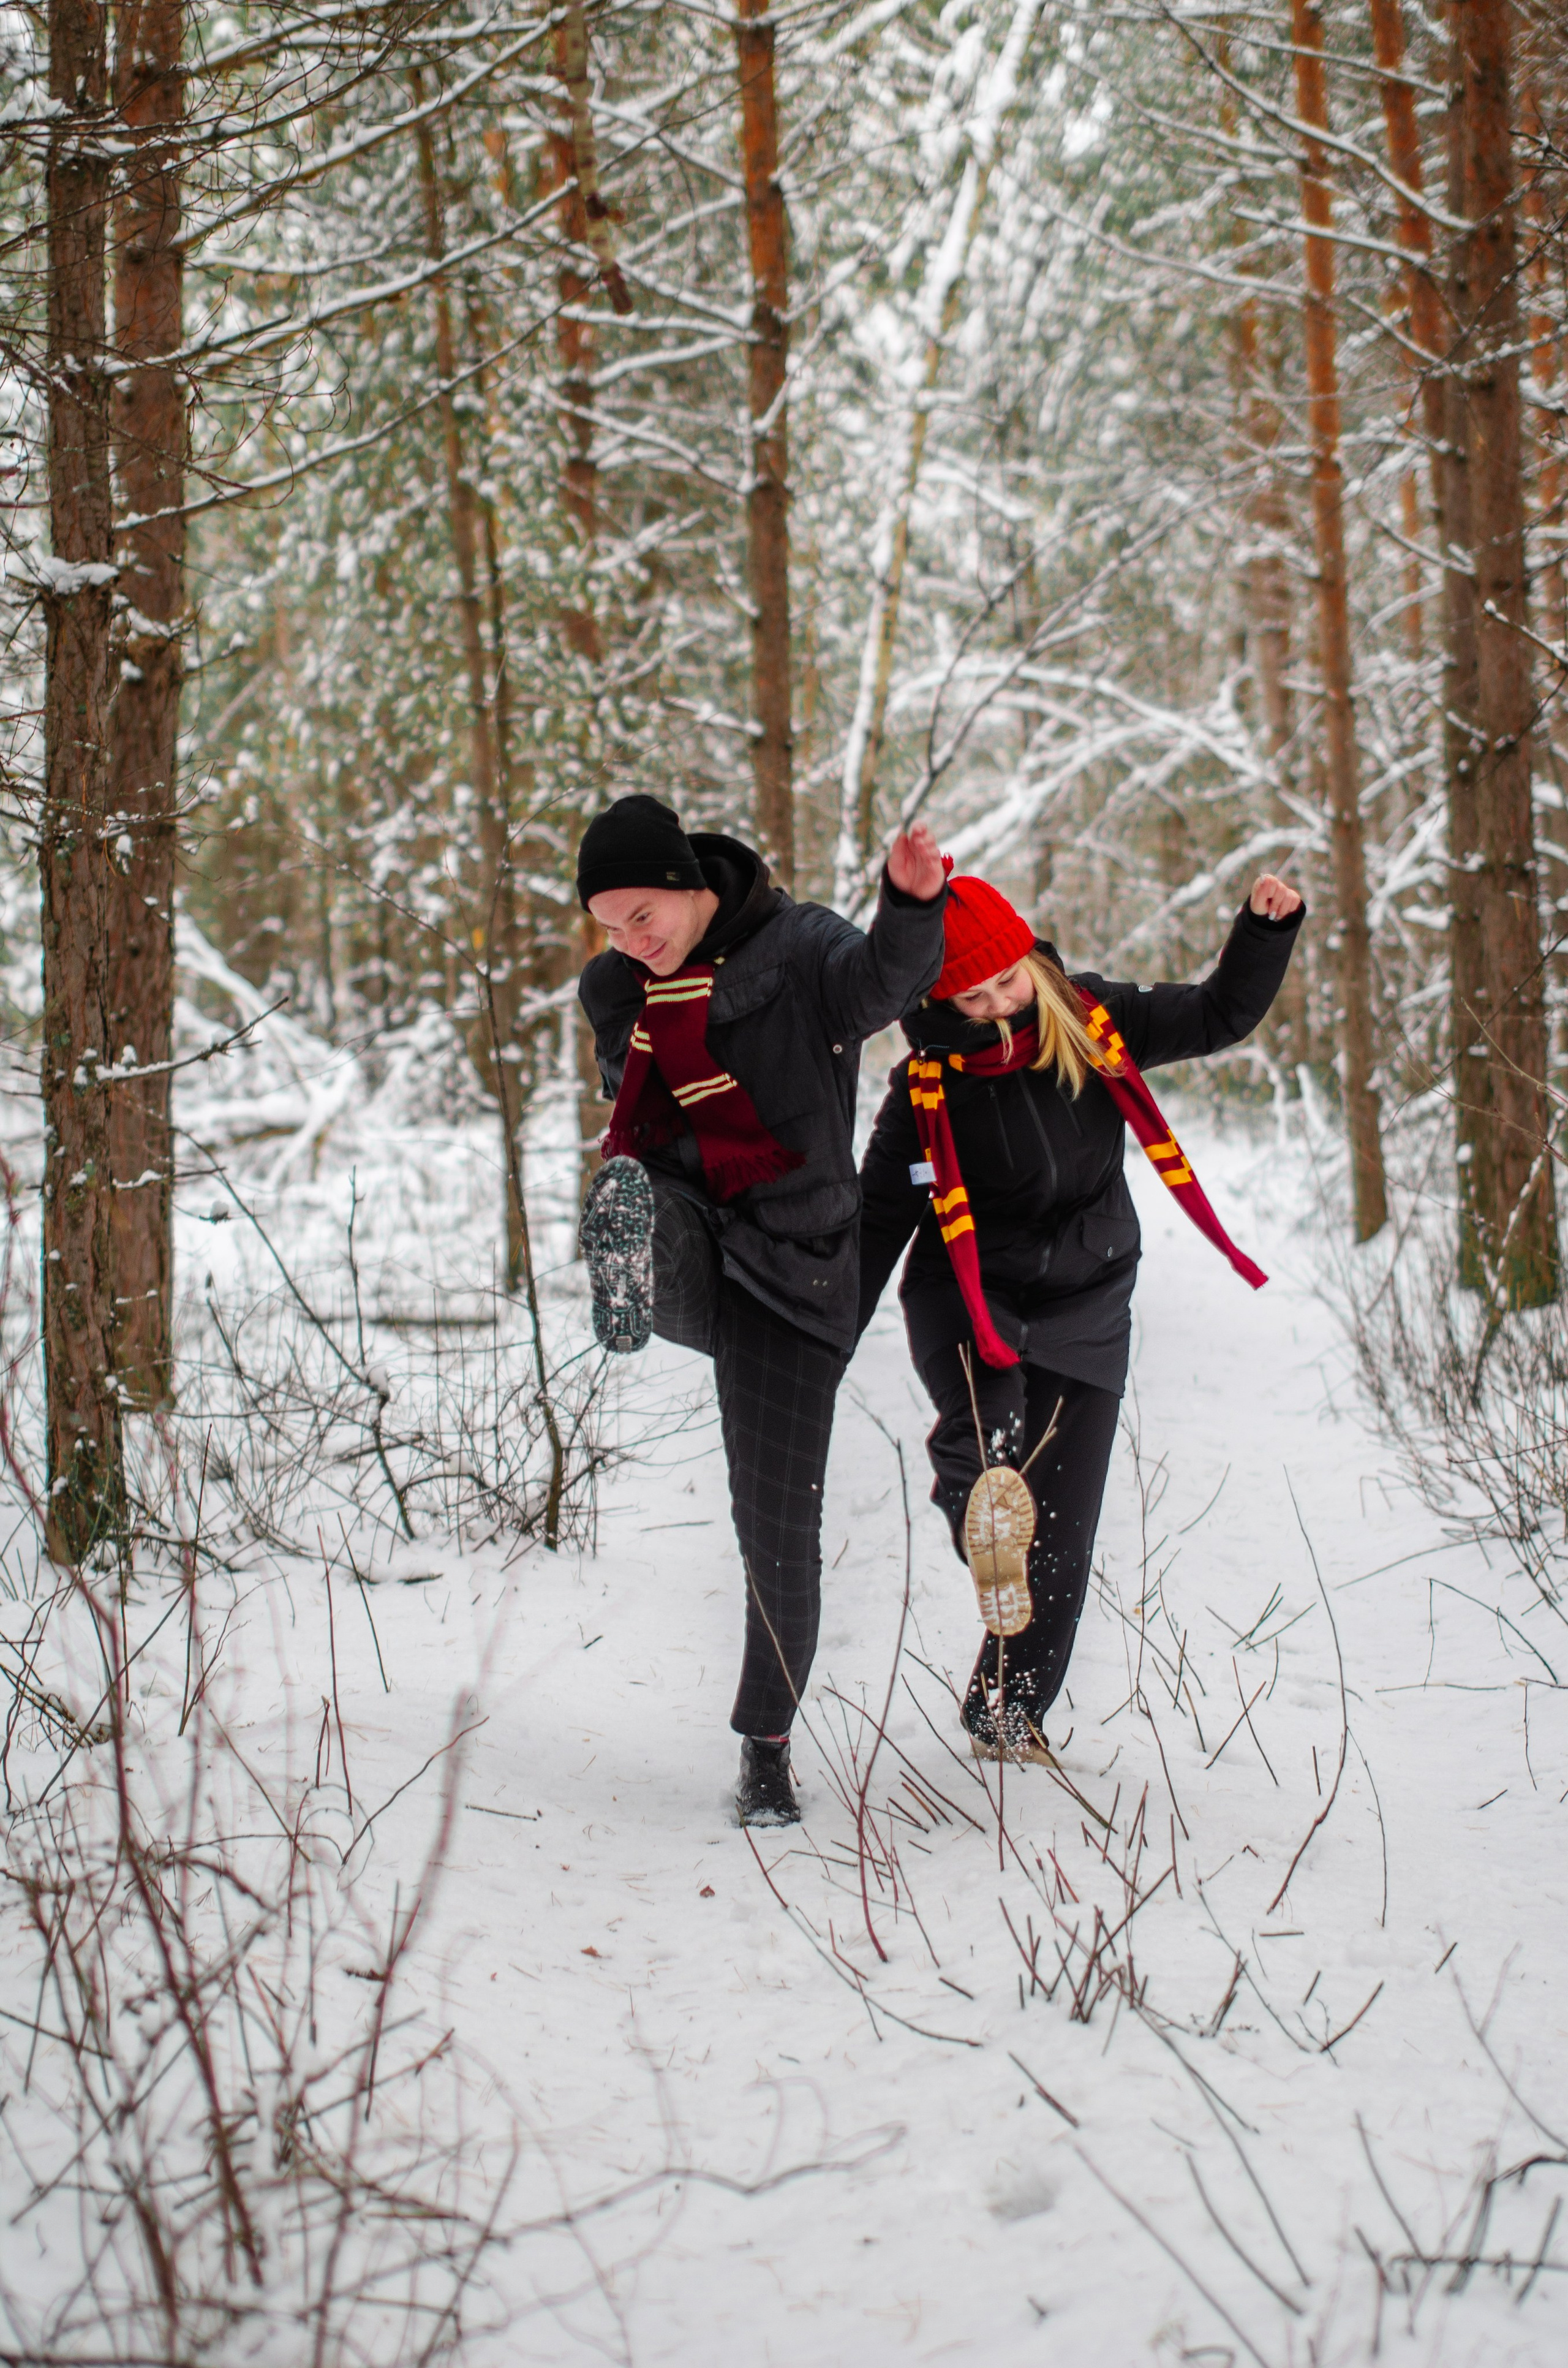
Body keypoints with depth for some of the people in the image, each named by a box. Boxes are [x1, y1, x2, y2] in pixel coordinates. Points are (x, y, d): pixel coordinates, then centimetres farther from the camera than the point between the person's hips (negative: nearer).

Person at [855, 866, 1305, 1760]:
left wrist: (1268, 929, -11)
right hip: (967, 1299, -2)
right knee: (986, 1433, -40)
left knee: (1063, 1533, 4)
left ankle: (1010, 1709, 14)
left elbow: (1219, 1018, 4)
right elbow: (879, 1221, -4)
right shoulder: (927, 1089, -12)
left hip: (1086, 1308, 2)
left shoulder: (1093, 1021, -6)